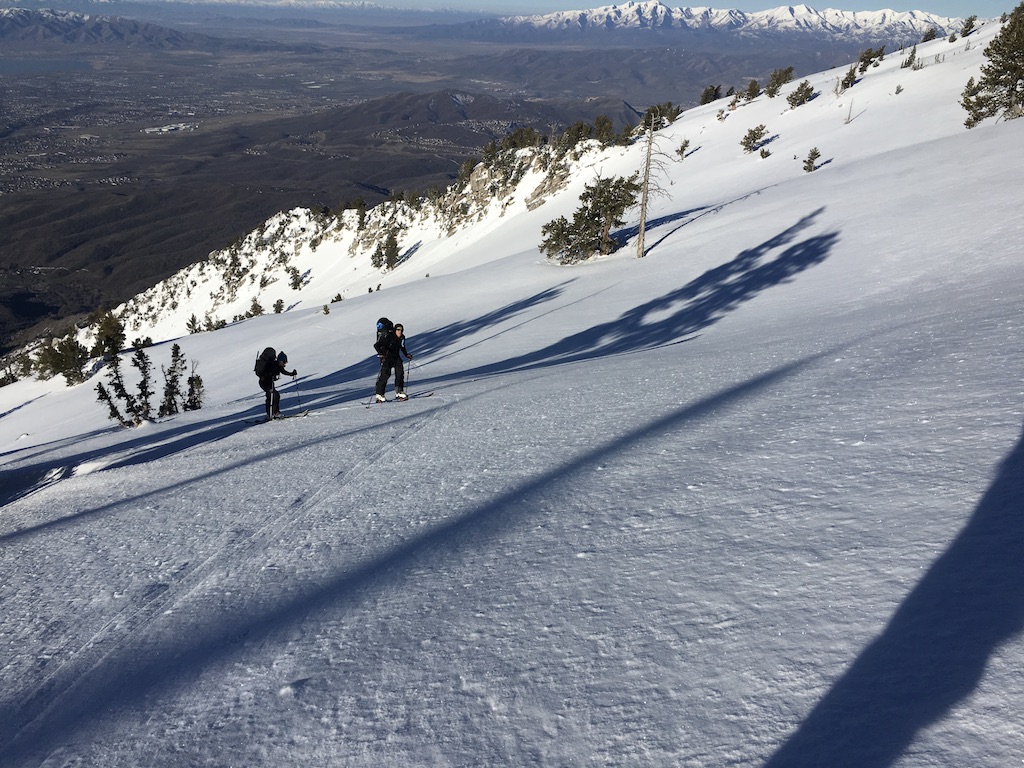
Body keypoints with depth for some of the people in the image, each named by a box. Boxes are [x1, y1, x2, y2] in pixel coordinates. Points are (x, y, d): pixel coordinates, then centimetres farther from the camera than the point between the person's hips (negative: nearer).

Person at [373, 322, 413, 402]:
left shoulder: (402, 337, 1)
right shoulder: (388, 336, -19)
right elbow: (376, 345, -22)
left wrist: (407, 355, 12)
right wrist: (381, 354, -36)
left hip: (396, 357, 6)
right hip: (386, 357, -6)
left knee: (400, 372, -7)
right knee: (386, 374, -14)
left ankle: (399, 392, 4)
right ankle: (379, 394, -7)